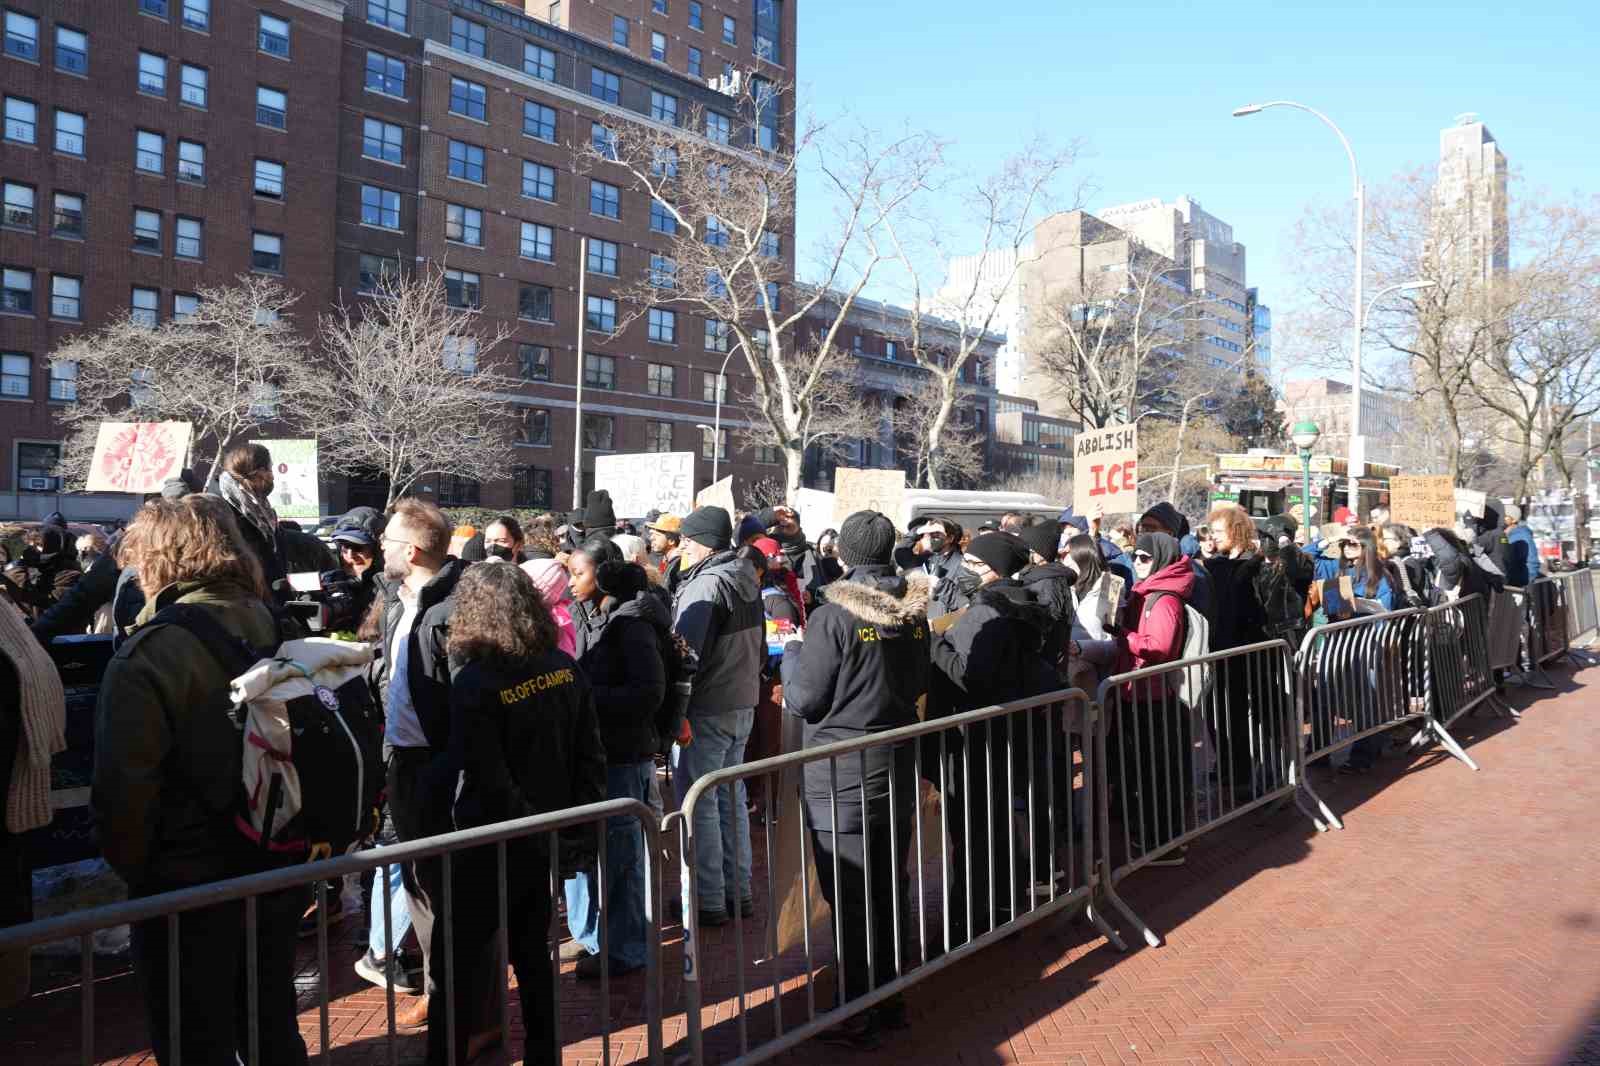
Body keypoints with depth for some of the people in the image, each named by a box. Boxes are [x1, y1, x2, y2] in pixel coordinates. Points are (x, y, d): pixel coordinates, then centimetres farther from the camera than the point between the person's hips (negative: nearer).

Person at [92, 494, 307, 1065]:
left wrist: (131, 867, -3)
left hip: (188, 889, -5)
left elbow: (122, 789, -21)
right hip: (278, 874, 5)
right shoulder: (282, 634, -2)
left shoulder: (147, 653, -18)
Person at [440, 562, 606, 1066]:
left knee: (457, 964, 9)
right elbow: (591, 755, 0)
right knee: (533, 953, 20)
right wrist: (581, 821, 4)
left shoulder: (475, 684, -20)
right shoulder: (564, 668, -3)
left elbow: (488, 783, -22)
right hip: (546, 841, 6)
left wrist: (533, 825, -9)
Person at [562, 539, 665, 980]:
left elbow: (649, 692, -19)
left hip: (623, 755, -8)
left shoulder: (631, 623, -14)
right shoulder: (592, 617, 11)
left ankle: (624, 948, 16)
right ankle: (590, 935, 32)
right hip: (591, 746, 8)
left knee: (619, 852, 2)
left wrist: (588, 697, -20)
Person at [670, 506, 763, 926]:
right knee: (732, 799, 17)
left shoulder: (706, 584, -17)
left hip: (706, 709, -9)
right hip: (743, 703, 9)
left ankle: (707, 901, 8)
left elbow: (684, 651, -22)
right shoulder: (747, 578, 10)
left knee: (699, 805, 1)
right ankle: (738, 891, 26)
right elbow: (759, 644, 18)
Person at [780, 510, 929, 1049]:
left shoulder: (833, 617, -18)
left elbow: (803, 699, -12)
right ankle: (891, 998, 30)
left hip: (842, 775, -6)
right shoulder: (914, 612, 0)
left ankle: (859, 1015, 14)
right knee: (890, 888, 17)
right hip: (898, 765, 6)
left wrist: (792, 652, 4)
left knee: (850, 897, 4)